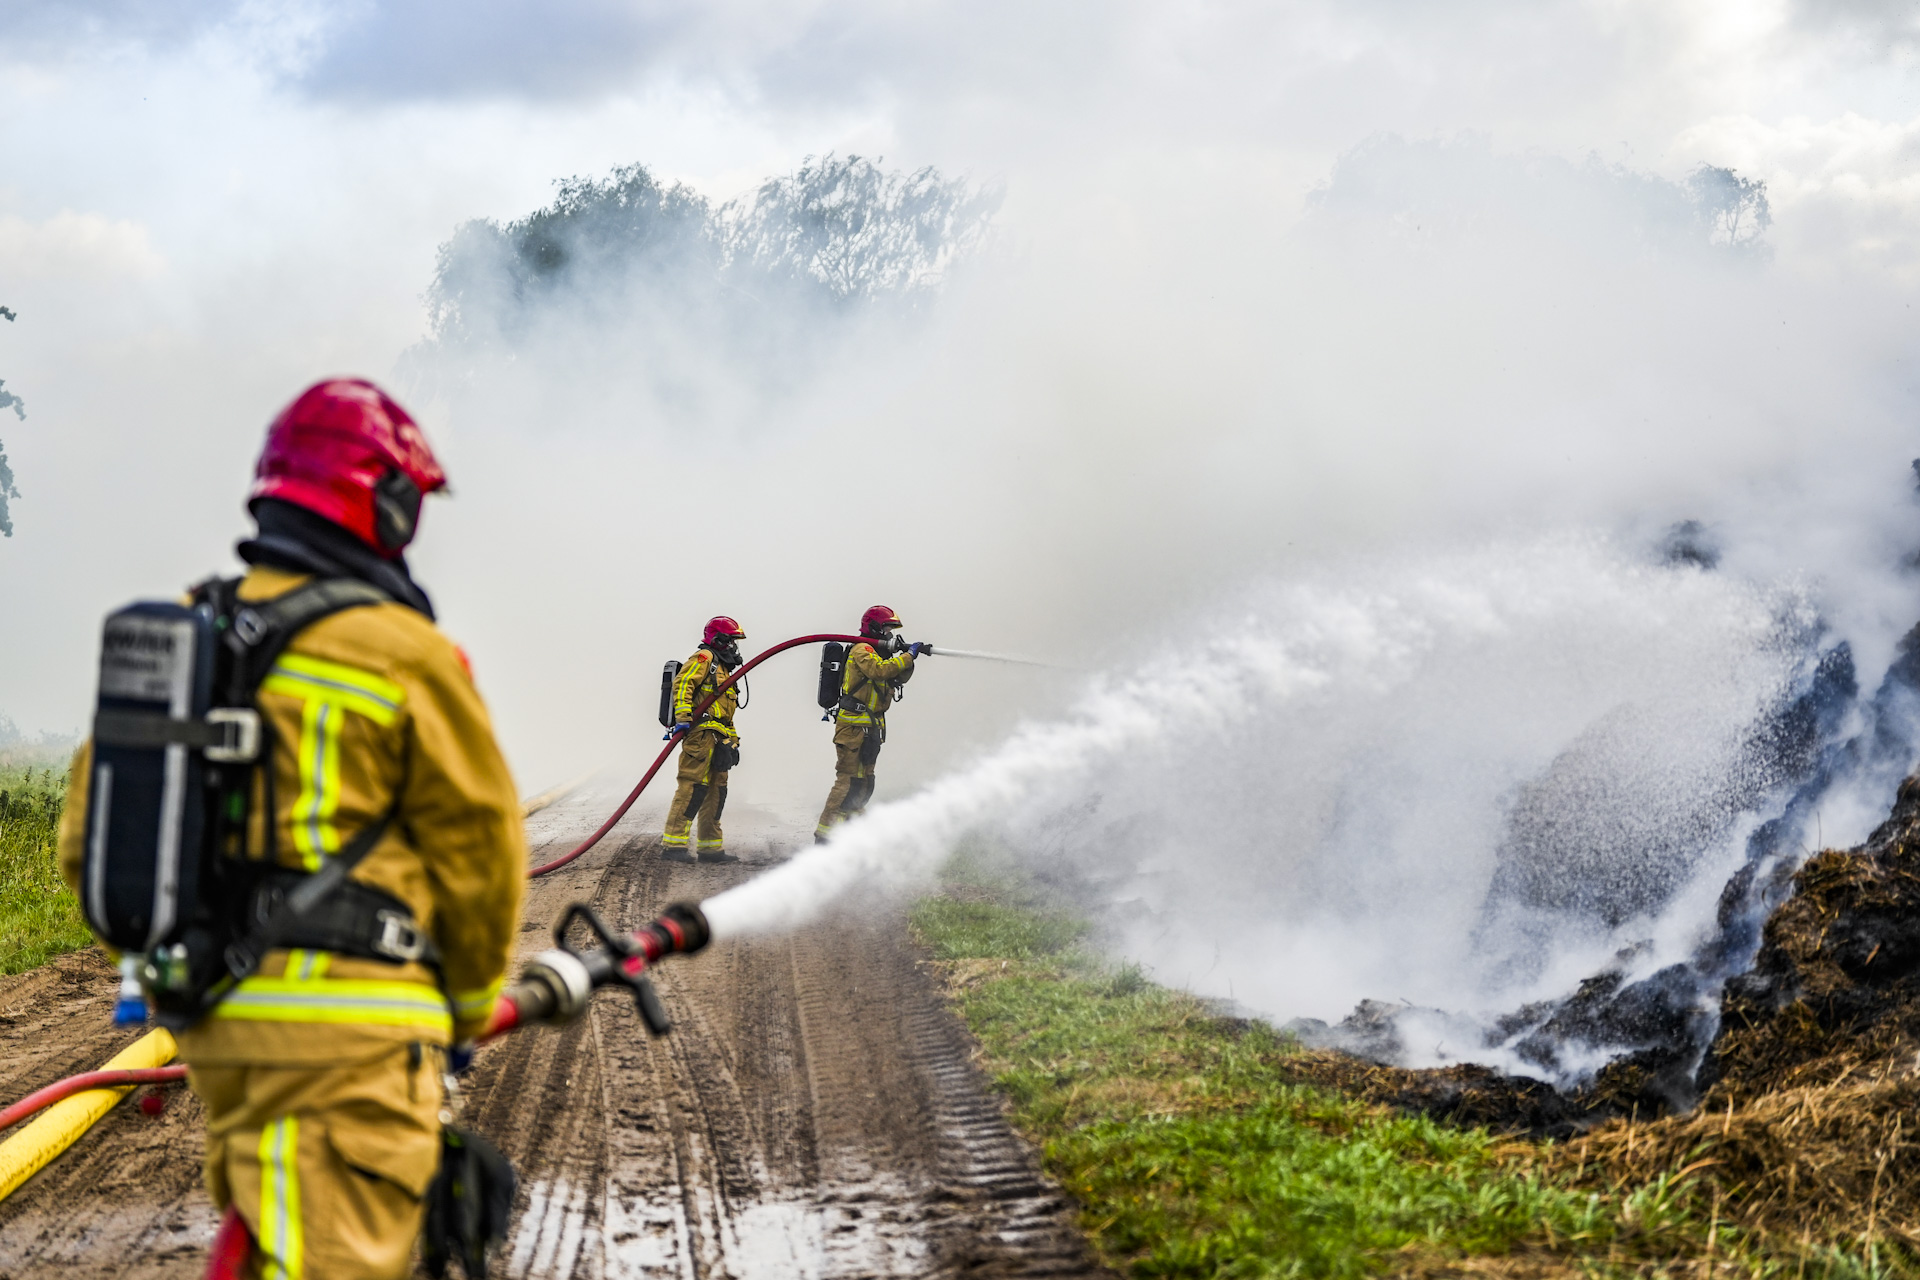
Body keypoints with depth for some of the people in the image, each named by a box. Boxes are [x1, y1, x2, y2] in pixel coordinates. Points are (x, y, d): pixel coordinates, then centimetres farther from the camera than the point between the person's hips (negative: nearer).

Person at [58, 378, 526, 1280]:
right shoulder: (400, 653, -12)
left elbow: (91, 839, 12)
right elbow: (479, 843, -4)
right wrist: (473, 1003, 13)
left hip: (209, 1023, 8)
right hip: (346, 1035, -8)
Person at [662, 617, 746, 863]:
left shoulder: (722, 669, 28)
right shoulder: (704, 658, -2)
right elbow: (682, 684, -18)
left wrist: (733, 741, 25)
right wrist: (683, 717, -28)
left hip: (717, 740, 10)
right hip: (700, 733, -10)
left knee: (715, 792, 10)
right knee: (693, 787, -16)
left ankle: (710, 847, 15)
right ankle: (673, 844, -19)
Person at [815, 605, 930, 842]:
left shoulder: (878, 654, 22)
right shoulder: (862, 650, -10)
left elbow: (899, 677, 21)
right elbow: (880, 670, -28)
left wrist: (907, 656, 4)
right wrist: (907, 656, -22)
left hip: (869, 729, 11)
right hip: (855, 727, -11)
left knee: (864, 784, 14)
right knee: (850, 780, -15)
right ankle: (824, 835, -17)